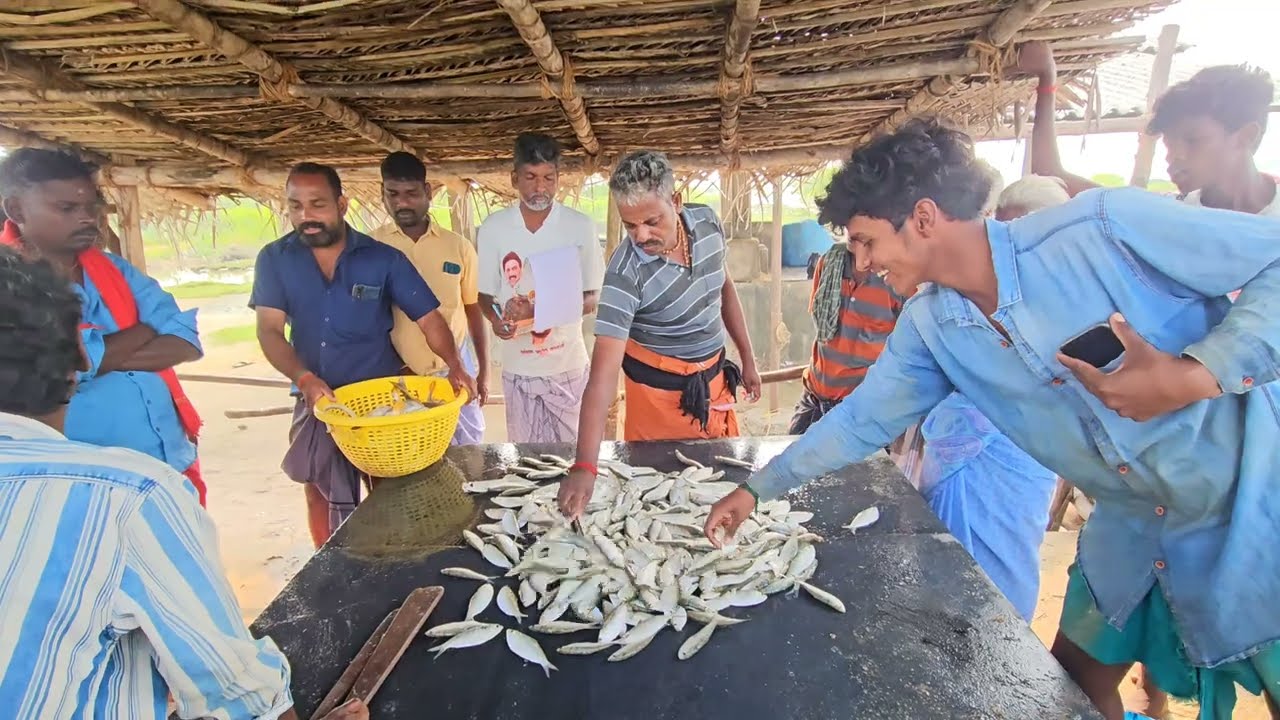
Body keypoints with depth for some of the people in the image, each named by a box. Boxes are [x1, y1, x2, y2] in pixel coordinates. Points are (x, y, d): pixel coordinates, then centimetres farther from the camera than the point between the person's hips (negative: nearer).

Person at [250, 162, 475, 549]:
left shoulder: (383, 258, -9)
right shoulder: (274, 260, -3)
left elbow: (429, 317, -11)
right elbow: (269, 331, -9)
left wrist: (454, 364, -28)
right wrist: (304, 379, -26)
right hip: (316, 403, 3)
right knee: (320, 495, 19)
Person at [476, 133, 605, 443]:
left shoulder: (580, 226, -7)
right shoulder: (492, 228, -2)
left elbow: (591, 299, -4)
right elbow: (485, 295, 6)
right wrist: (496, 320, -16)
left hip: (568, 367, -1)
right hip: (518, 369, 1)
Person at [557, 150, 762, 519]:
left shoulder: (707, 221, -12)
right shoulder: (625, 273, -29)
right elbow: (603, 374, -33)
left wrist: (747, 359, 12)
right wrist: (584, 466, -40)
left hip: (715, 376, 6)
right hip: (660, 389, -5)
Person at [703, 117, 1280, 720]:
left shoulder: (1103, 227, -24)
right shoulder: (926, 329, -7)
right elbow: (861, 421, 1)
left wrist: (1202, 372, -31)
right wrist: (757, 488, 3)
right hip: (1132, 526, 5)